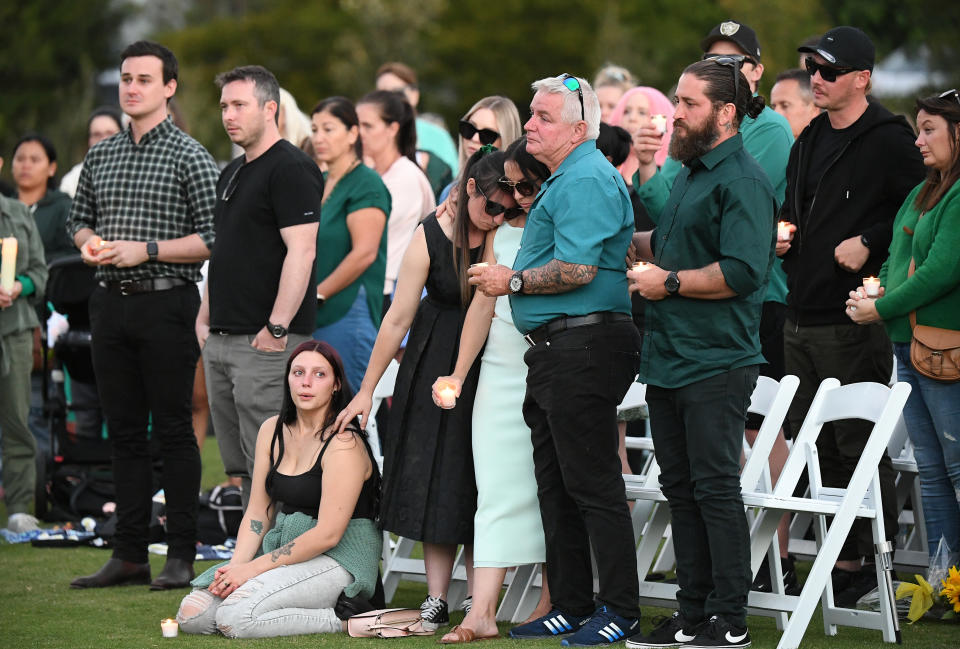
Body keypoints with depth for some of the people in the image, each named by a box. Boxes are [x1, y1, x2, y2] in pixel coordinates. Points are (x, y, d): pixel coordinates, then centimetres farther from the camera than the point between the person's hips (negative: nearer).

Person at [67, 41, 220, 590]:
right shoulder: (101, 157, 13)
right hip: (111, 302, 6)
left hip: (167, 303, -6)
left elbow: (213, 238, -9)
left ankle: (182, 557, 2)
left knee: (173, 430, -2)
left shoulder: (190, 157, -4)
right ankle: (130, 555, 14)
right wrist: (89, 242, 2)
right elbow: (80, 216, 25)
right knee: (125, 431, 9)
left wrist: (146, 250, -16)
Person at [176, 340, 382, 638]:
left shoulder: (344, 443, -14)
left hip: (337, 558, -8)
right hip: (284, 548, 8)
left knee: (234, 618, -27)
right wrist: (237, 564, -8)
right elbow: (258, 512, 11)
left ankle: (343, 620, -11)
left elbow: (327, 534, -19)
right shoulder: (272, 430, 9)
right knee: (191, 614, -9)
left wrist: (254, 568, -18)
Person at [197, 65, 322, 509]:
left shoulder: (292, 169, -11)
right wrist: (204, 319, 18)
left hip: (266, 343, -10)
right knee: (241, 469, 11)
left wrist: (277, 327, -22)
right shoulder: (232, 173, 19)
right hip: (221, 340, 10)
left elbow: (301, 252, -19)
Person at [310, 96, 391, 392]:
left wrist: (316, 294, -13)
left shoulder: (366, 183, -8)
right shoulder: (318, 183, 18)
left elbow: (364, 253, -16)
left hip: (349, 311, -8)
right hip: (315, 317, 8)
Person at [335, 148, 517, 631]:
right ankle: (436, 600, 3)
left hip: (491, 366, 0)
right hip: (434, 366, 0)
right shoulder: (431, 238, -12)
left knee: (478, 478, -1)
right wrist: (366, 390, -6)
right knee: (434, 474, -1)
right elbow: (398, 318, -9)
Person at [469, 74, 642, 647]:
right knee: (557, 486, 13)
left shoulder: (585, 182, -13)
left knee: (592, 484, -8)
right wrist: (509, 278, 15)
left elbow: (578, 270, -22)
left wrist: (514, 281, -10)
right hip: (554, 351, 11)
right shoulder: (565, 180, 20)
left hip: (584, 344, -11)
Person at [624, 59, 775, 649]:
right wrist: (637, 242, 16)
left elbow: (742, 272, -23)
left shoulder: (742, 181, -13)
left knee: (716, 490, -6)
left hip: (715, 364, -9)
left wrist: (670, 283, -15)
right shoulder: (690, 174, 17)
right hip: (668, 358, 9)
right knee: (681, 489, 12)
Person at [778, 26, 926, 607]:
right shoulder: (809, 142, 16)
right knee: (820, 446, 11)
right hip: (802, 316, 8)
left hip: (855, 320, -8)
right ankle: (844, 559, 18)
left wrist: (870, 243, -17)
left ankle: (875, 564, 2)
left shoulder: (888, 141, -10)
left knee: (860, 444, -5)